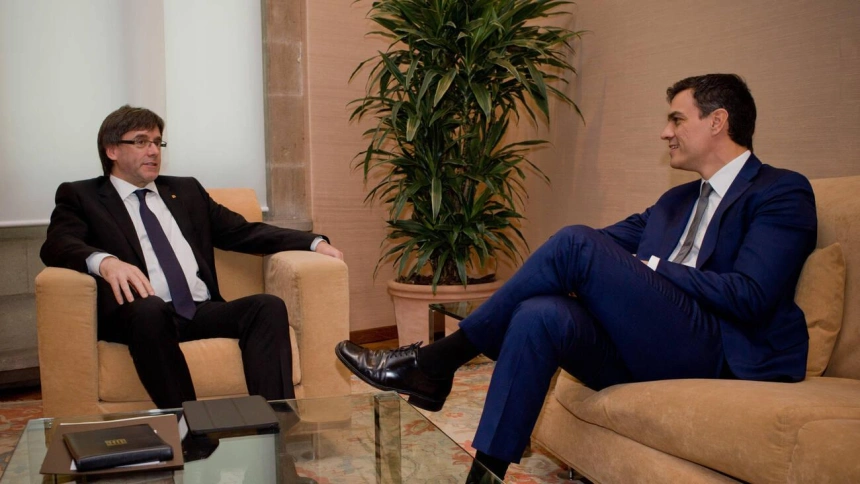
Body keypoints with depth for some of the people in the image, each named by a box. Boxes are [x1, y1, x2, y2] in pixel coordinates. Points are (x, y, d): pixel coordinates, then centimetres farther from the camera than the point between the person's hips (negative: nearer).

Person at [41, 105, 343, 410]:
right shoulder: (81, 196, 14)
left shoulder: (186, 191, 26)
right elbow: (57, 245, -5)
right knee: (149, 308, -37)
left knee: (269, 306, -23)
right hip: (142, 316, -4)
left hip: (203, 312, 4)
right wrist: (105, 261, -29)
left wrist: (315, 243, 8)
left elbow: (243, 232, 22)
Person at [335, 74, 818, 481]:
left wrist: (653, 269, -6)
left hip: (718, 356, -6)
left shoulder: (783, 192, 2)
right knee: (540, 315, -24)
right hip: (647, 356, 7)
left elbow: (749, 295, -12)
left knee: (578, 244, -21)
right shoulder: (677, 200, 28)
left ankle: (439, 359, -13)